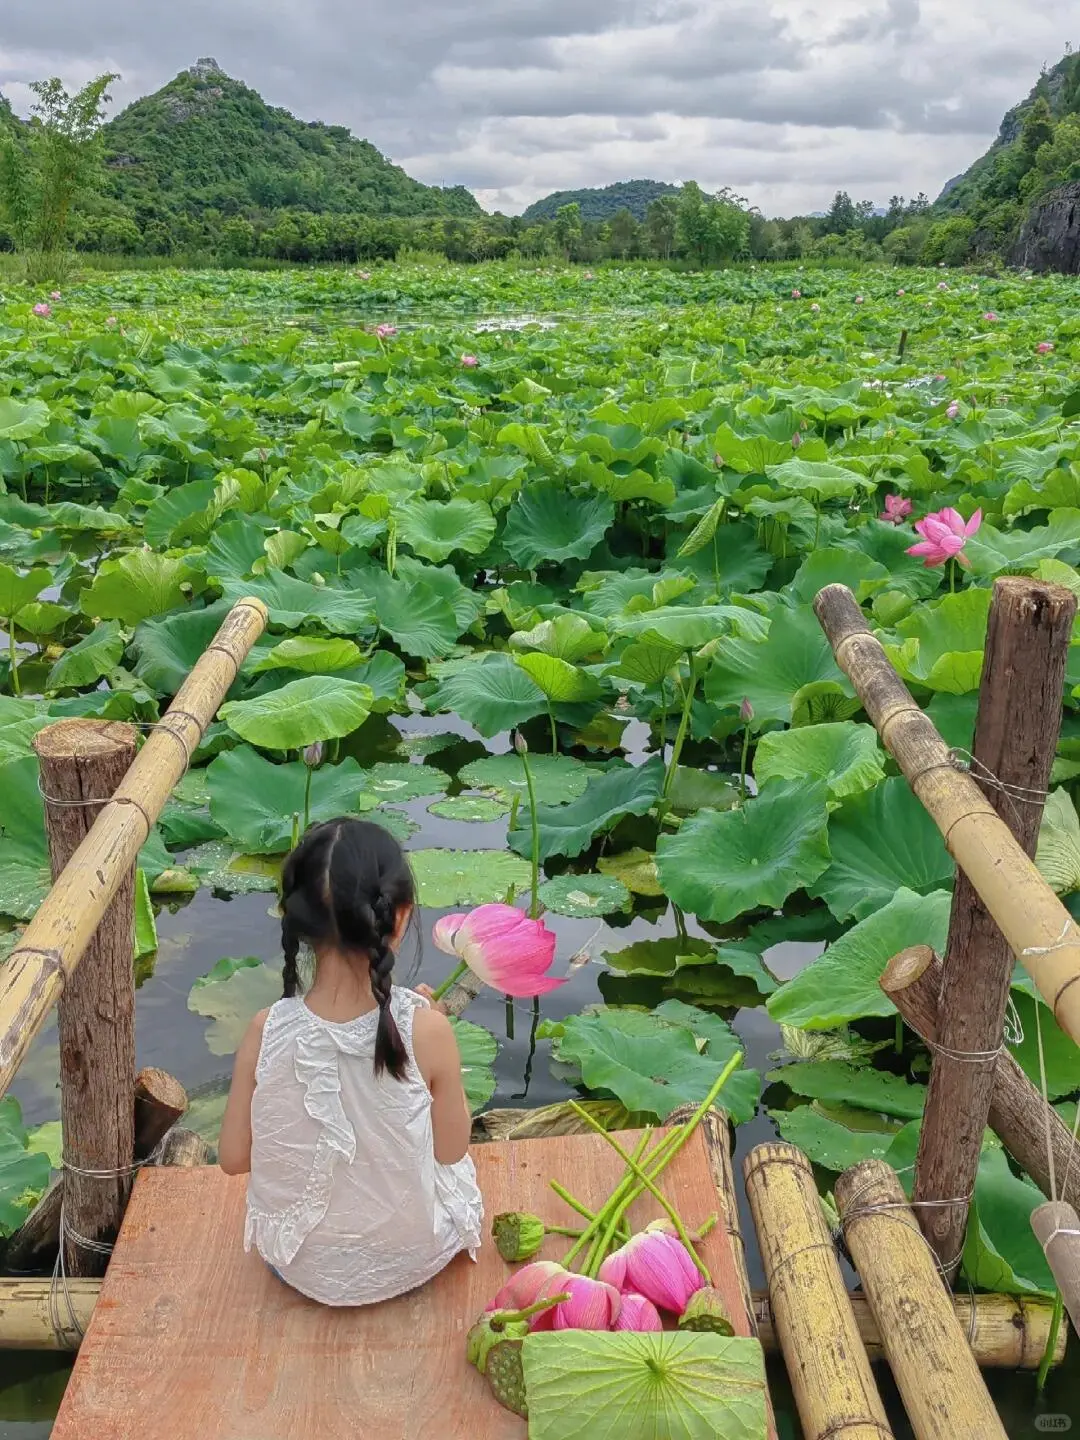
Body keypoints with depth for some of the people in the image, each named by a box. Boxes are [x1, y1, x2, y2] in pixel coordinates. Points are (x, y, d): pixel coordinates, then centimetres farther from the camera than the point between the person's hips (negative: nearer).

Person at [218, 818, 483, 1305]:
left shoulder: (266, 1032, -24)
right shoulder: (426, 1030, -28)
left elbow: (233, 1157, -10)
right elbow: (452, 1150, -13)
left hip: (305, 1266, 2)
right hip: (415, 1260, -1)